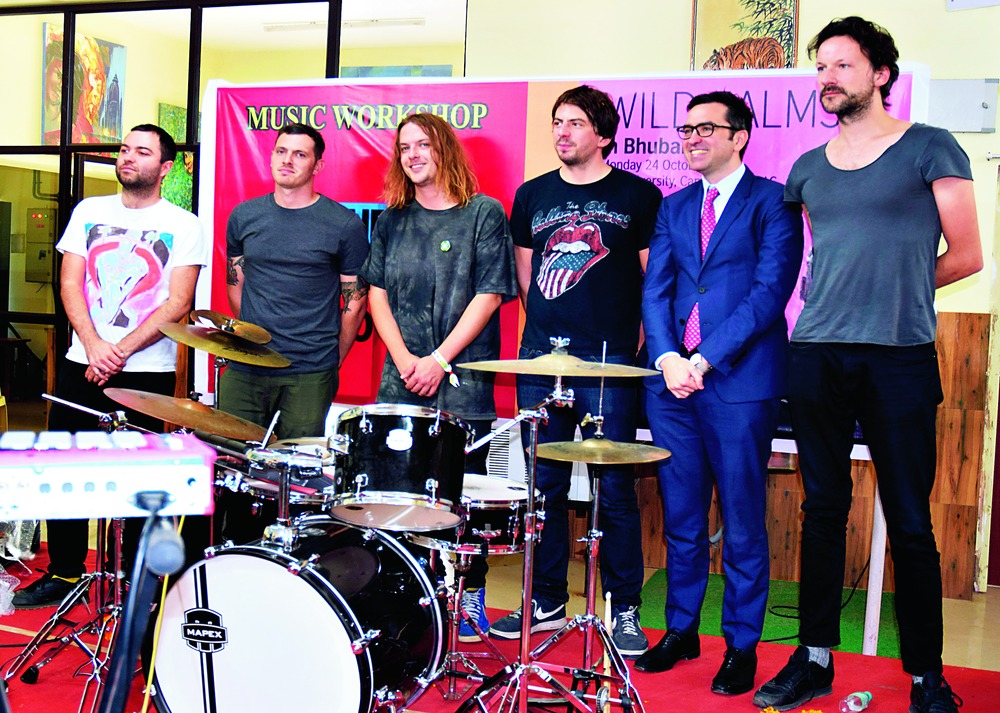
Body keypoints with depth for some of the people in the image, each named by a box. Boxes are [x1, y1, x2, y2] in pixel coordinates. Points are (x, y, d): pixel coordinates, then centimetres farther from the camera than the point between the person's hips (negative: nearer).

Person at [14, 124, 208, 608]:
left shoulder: (184, 227, 0)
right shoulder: (89, 212, 11)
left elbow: (177, 304, -7)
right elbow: (70, 283, 6)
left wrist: (120, 352, -15)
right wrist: (94, 346, -9)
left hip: (148, 373, -3)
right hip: (81, 365, 4)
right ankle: (64, 573, 19)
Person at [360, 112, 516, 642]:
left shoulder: (484, 213, 0)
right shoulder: (393, 219, 13)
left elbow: (489, 294, -6)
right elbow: (377, 292, 10)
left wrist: (440, 360, -12)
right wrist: (404, 358, -5)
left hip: (463, 383, -3)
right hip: (400, 381, 4)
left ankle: (472, 596, 13)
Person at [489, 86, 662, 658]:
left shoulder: (639, 197, 3)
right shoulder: (531, 196, 13)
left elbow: (655, 282, 3)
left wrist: (634, 340, -4)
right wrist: (549, 330, 13)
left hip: (610, 364, -3)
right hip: (541, 360, 4)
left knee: (616, 490, -1)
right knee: (545, 486, 8)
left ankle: (624, 610, 10)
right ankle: (547, 601, 21)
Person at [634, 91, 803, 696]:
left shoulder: (773, 202, 0)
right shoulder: (675, 207, 17)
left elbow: (771, 290, -10)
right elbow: (655, 291, 10)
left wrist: (704, 359, -15)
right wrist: (667, 358, -8)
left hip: (740, 380, -5)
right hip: (673, 377, 5)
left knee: (742, 523, 2)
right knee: (681, 518, 12)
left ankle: (742, 646, 13)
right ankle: (682, 630, 25)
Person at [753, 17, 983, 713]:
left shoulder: (930, 148, 3)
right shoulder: (808, 169, 15)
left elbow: (966, 256, 3)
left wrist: (896, 293, 8)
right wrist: (857, 294, 11)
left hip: (899, 358, -4)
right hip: (816, 355, 4)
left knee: (910, 522, 0)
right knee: (824, 510, 9)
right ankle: (816, 657, 18)